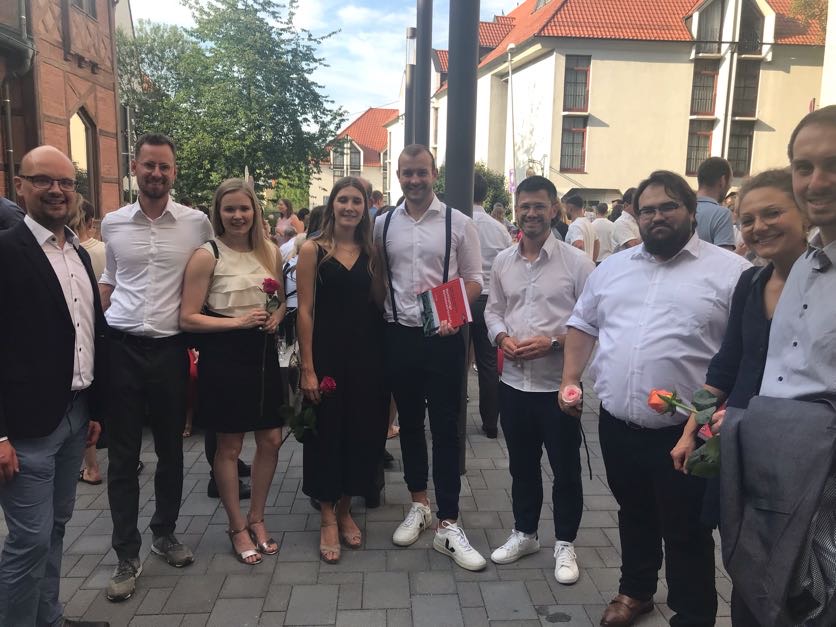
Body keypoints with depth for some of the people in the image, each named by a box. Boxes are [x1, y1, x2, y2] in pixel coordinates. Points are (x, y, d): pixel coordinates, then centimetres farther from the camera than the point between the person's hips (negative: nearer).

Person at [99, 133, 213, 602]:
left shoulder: (197, 223, -1)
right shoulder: (112, 223, 5)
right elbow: (108, 280, 16)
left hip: (171, 349, 0)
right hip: (121, 349, 1)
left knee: (171, 449, 13)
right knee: (123, 454, 5)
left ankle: (165, 533, 33)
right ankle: (127, 555, 18)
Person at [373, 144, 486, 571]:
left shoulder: (458, 223, -1)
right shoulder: (383, 224, 6)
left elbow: (473, 279, 1)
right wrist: (379, 318, -3)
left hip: (444, 338, -3)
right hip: (399, 336, 3)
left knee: (445, 428, 0)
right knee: (409, 422, 15)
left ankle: (448, 526, 10)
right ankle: (419, 504, 33)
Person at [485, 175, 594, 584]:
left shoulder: (576, 262, -7)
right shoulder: (503, 261, 7)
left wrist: (552, 342, -20)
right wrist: (502, 338, -7)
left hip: (559, 383, -4)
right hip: (514, 381, 4)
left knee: (565, 468, 9)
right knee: (522, 465, 18)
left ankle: (565, 544, 27)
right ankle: (524, 533, 36)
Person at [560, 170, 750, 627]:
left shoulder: (730, 271, -6)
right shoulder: (613, 267, 10)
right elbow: (583, 323, 17)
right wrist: (570, 380, 8)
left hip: (685, 431, -4)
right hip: (617, 423, 5)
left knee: (686, 533, 10)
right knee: (634, 516, 23)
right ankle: (635, 590, 44)